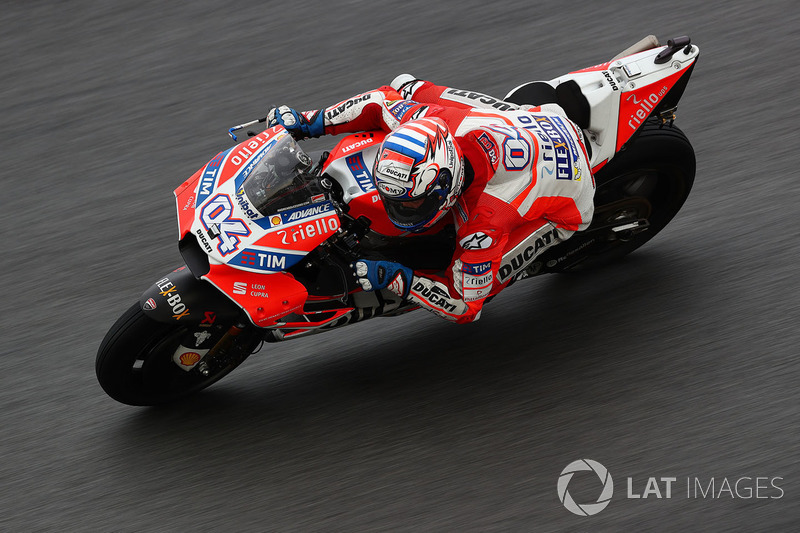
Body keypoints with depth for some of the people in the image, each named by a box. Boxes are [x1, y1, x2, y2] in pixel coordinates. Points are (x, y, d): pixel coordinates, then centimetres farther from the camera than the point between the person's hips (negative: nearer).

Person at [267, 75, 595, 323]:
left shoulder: (486, 223, -43)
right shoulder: (433, 117, -31)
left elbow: (464, 306, -29)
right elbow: (394, 94, -9)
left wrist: (393, 278, -37)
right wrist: (310, 122, -15)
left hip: (565, 205, -6)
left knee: (477, 275, -21)